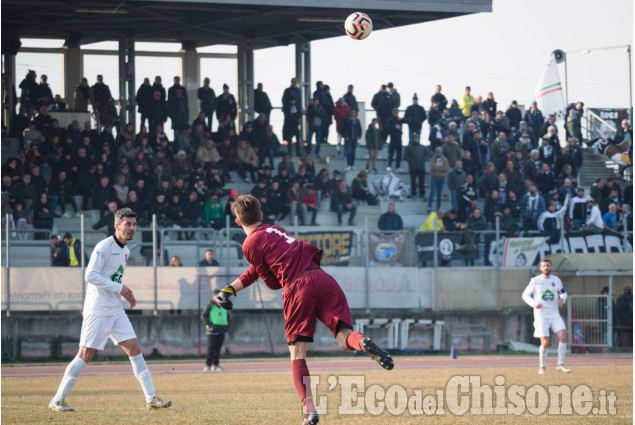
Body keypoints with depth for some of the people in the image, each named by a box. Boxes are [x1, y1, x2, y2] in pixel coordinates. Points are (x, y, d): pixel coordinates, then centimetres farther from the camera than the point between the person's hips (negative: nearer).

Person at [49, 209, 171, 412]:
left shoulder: (125, 251, 14)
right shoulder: (104, 247, -12)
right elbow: (91, 275, -19)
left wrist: (126, 294, 7)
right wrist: (119, 288, -18)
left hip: (116, 310, 8)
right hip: (97, 309, -8)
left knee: (134, 349, 2)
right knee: (85, 354, -9)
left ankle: (151, 398, 5)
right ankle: (57, 400, -3)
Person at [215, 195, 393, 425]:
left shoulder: (251, 244, 7)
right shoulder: (275, 230, 29)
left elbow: (272, 282, 11)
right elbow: (256, 270, 36)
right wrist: (230, 289, 40)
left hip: (297, 287, -5)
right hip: (323, 279, 5)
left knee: (297, 355, 6)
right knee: (345, 339, -3)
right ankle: (363, 343, -39)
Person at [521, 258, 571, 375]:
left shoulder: (556, 280, 7)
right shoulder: (535, 281, -2)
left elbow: (563, 292, 23)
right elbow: (525, 295, 4)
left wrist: (562, 299, -1)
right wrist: (533, 304, -15)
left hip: (554, 314, 3)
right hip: (541, 315, -3)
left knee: (563, 336, -14)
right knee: (545, 342, -10)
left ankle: (560, 364, -4)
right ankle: (542, 367, 10)